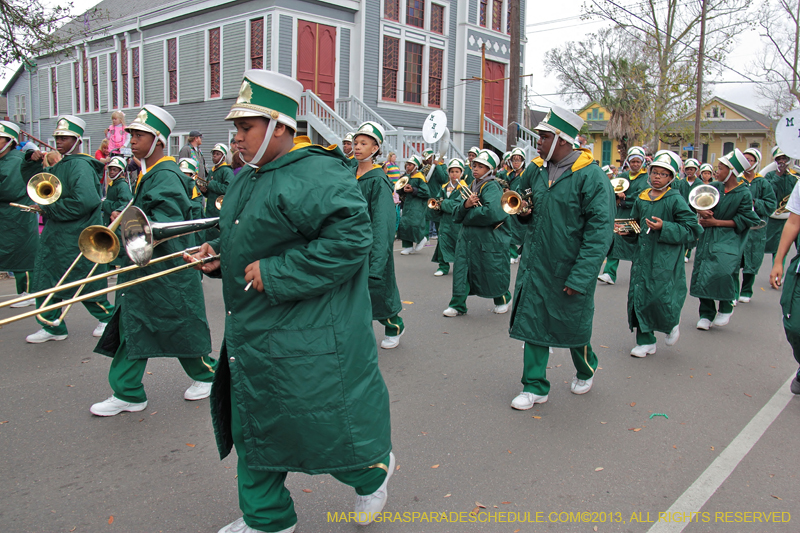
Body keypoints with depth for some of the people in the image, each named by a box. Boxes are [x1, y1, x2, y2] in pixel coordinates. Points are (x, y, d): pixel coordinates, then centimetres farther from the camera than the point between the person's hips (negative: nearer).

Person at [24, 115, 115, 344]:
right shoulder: (59, 166, 14)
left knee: (82, 282, 3)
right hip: (55, 234, 9)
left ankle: (108, 317, 22)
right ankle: (52, 327, 20)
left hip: (77, 237, -9)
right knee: (46, 281, 9)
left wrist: (51, 209, -17)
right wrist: (32, 159, 7)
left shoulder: (79, 165, -15)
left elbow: (86, 201, -28)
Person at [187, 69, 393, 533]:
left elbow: (350, 240, -27)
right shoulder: (248, 180, 12)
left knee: (324, 425, 4)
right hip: (253, 336, 10)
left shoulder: (317, 176, -19)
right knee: (255, 427, 17)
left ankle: (374, 467, 36)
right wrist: (220, 252, 4)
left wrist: (275, 273, -25)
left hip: (307, 343, -9)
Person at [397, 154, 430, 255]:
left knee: (413, 223, -20)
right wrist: (404, 189, -1)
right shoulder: (407, 176, 12)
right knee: (403, 224, 3)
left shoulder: (419, 178, -11)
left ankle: (421, 239, 7)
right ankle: (408, 246, 13)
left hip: (418, 205, -8)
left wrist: (413, 190, -21)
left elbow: (426, 193, -16)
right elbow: (402, 190, 22)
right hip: (407, 204, 8)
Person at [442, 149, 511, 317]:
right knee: (461, 268, 2)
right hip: (468, 236, 7)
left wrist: (469, 213, -13)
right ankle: (458, 305, 10)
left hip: (489, 238, -7)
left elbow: (492, 212, -28)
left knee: (492, 272, 7)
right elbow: (457, 215, 9)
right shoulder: (473, 186, 12)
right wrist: (465, 205, -14)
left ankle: (503, 299, 31)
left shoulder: (491, 187, -11)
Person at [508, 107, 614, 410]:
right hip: (536, 263, 5)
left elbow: (600, 230, -18)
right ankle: (535, 387, 18)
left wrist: (580, 277, -23)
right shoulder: (536, 171, 4)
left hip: (569, 268, -4)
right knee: (532, 322, 4)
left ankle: (586, 371, 42)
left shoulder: (591, 177, -15)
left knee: (574, 326, 13)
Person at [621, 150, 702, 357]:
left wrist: (664, 228, -19)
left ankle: (672, 324, 27)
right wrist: (627, 230, 4)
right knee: (638, 296, 4)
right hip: (642, 257, 5)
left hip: (666, 260, -5)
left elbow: (692, 229, -10)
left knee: (661, 297, -9)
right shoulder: (641, 199, 10)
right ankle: (645, 341, 18)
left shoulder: (676, 200, -7)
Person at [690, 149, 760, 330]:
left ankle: (726, 308, 2)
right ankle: (706, 314, 16)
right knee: (702, 272, 1)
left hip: (729, 238, -4)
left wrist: (716, 222, -11)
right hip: (708, 237, 4)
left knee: (722, 269, -24)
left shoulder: (744, 193, -7)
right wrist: (702, 212, -9)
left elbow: (743, 220, -6)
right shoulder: (714, 187, 4)